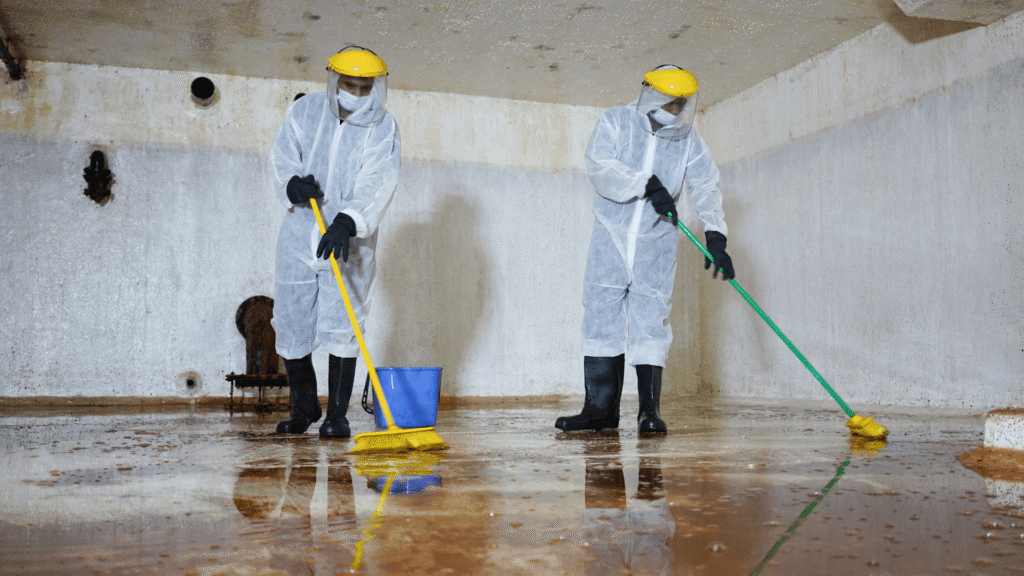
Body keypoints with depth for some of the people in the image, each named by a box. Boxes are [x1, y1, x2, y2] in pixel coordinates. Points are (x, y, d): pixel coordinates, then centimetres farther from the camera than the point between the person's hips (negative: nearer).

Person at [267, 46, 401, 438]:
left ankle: (337, 414, 6)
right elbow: (281, 158, -2)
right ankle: (303, 406, 26)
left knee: (341, 327, -8)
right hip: (299, 235, 3)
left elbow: (377, 184, -17)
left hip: (350, 241, -2)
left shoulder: (383, 129, -3)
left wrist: (348, 221, -34)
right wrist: (293, 183, -25)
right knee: (290, 326, 5)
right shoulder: (304, 111, 4)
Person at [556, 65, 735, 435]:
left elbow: (706, 189, -3)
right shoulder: (616, 122, -2)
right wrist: (648, 185, -24)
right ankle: (600, 409, 7)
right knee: (601, 316, 0)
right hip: (611, 237, 0)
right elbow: (600, 169, -16)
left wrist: (715, 237, -16)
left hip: (657, 243, 0)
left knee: (652, 320, -3)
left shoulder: (688, 140, 3)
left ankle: (650, 410, 4)